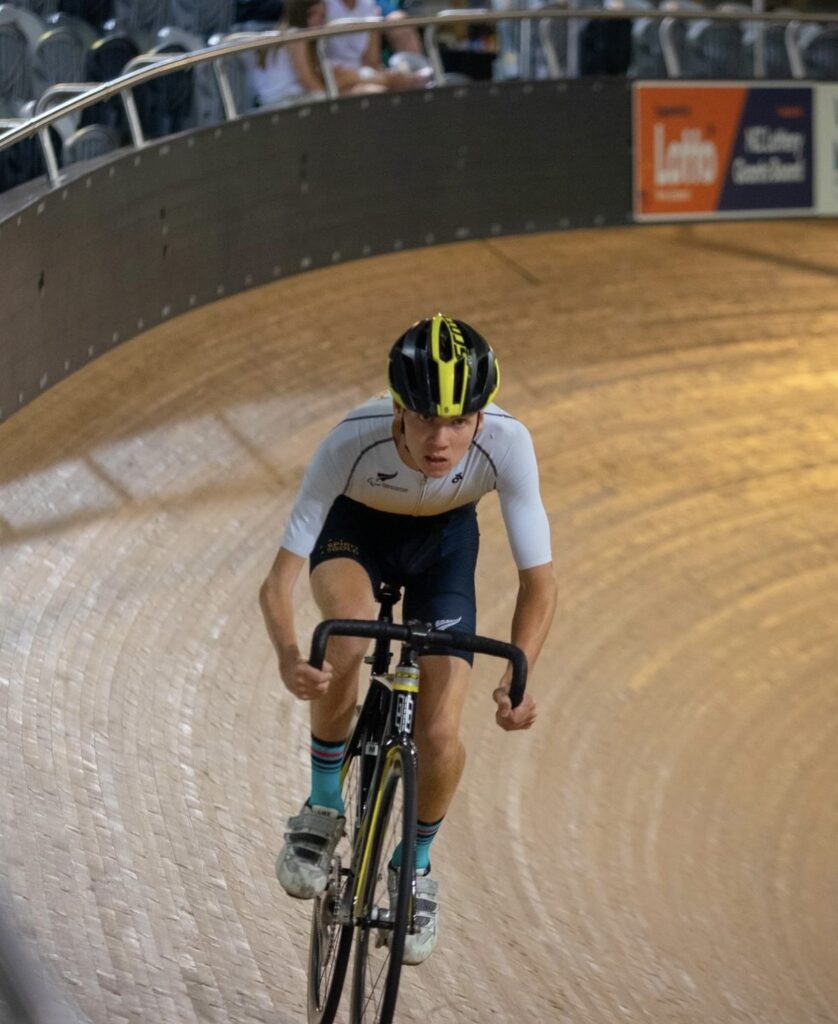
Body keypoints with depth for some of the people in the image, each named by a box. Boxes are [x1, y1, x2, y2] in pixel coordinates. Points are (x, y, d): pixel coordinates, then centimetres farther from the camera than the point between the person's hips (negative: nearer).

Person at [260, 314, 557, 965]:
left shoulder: (506, 443, -36)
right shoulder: (354, 442, -39)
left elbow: (539, 581, -29)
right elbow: (279, 581, -35)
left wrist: (517, 677, -46)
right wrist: (288, 657, -56)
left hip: (444, 540, 1)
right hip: (356, 527, -1)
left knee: (439, 736, -11)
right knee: (348, 633, -36)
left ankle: (417, 867, 21)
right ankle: (323, 808, -12)